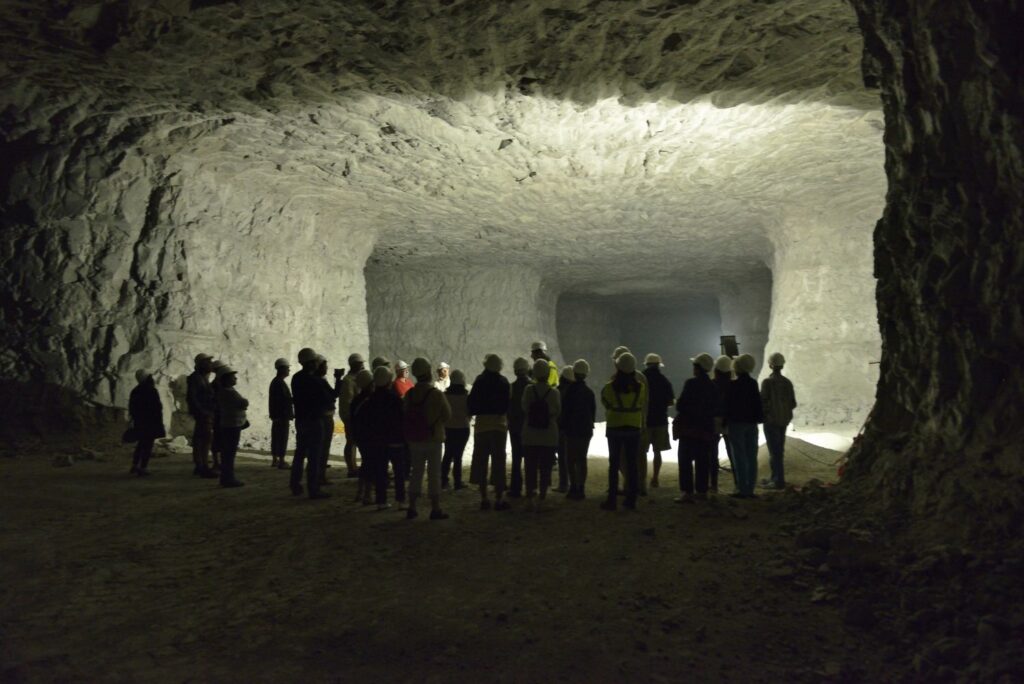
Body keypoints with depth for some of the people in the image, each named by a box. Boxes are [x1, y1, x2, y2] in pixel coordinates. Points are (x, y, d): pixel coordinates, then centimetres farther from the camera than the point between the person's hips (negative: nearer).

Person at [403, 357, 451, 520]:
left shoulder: (409, 394, -1)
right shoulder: (437, 394, -14)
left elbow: (404, 416, 5)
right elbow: (447, 415, -6)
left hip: (414, 440, 4)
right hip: (433, 439, -4)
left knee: (416, 473, 13)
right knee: (434, 474, 2)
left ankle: (412, 508, 15)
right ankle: (435, 509, 3)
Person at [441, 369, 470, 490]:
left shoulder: (445, 395, -7)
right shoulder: (466, 396, -13)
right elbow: (470, 412, -6)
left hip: (448, 428, 3)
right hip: (462, 428, -3)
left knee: (448, 454, 15)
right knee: (458, 456, 2)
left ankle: (444, 481, 15)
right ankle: (458, 482, 5)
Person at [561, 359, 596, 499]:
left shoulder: (570, 390, -11)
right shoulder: (589, 392, 7)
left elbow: (565, 410, -10)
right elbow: (593, 411, 11)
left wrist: (563, 428, -3)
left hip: (572, 430, -6)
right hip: (586, 430, 6)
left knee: (571, 459, -1)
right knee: (582, 459, 10)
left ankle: (574, 487, -6)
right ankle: (581, 488, 11)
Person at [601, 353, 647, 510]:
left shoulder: (610, 387, -13)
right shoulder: (640, 387, -7)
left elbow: (605, 402, 2)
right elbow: (643, 407, 4)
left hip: (614, 428, -2)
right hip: (634, 428, 2)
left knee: (614, 464, 4)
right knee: (632, 464, 9)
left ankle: (612, 500, 4)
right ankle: (631, 499, 13)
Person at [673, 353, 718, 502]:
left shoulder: (691, 383, -13)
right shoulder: (712, 386, 7)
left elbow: (680, 405, -14)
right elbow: (715, 406, 12)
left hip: (689, 428, -7)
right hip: (706, 428, 7)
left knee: (685, 461, -4)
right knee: (702, 461, 15)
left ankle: (687, 492, -10)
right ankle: (702, 490, 21)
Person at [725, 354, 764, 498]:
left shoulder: (733, 385, -12)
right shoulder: (753, 383, 4)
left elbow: (728, 405, -9)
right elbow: (758, 403, 7)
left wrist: (725, 422, -1)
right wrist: (758, 418, 14)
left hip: (737, 423, -6)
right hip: (751, 423, 6)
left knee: (739, 456, -3)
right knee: (751, 456, 7)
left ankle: (742, 489, -4)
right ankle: (750, 489, 10)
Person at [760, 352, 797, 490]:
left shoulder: (767, 382, -14)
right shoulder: (787, 382, 2)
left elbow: (764, 401, -15)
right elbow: (793, 403, 5)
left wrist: (762, 415, 3)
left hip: (771, 420, -6)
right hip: (784, 420, 6)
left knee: (774, 451, -2)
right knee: (779, 450, 15)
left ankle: (779, 481, -2)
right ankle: (775, 478, 24)